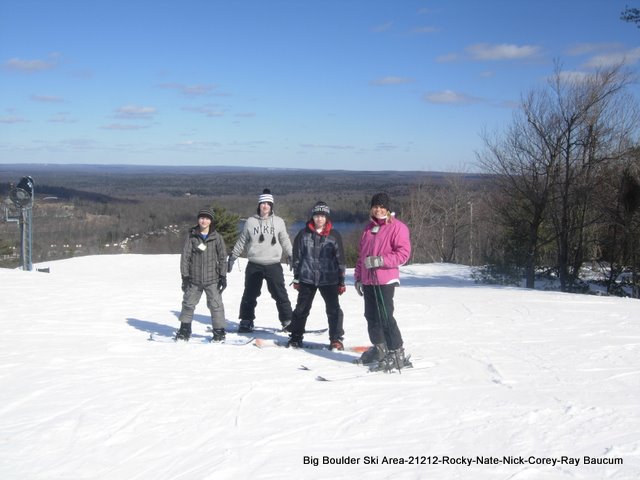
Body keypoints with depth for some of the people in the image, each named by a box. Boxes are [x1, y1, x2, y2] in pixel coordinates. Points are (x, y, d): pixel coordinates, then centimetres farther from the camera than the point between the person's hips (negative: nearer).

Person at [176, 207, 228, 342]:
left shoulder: (217, 237, 1)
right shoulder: (192, 236, 2)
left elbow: (223, 257, 3)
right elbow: (185, 256, 2)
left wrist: (223, 276, -2)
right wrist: (185, 276, -3)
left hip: (212, 279, -1)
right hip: (194, 279, 2)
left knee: (216, 305, -3)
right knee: (188, 304, 8)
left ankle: (219, 332, 6)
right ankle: (185, 330, 21)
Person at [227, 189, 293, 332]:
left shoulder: (278, 221, 5)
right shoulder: (251, 221, 5)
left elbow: (285, 240, 13)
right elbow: (241, 241, 12)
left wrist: (291, 255, 6)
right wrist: (232, 257, 11)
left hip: (273, 265, 0)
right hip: (254, 265, 1)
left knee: (280, 294, 0)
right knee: (250, 294, 7)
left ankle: (287, 321, 9)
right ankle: (246, 321, 19)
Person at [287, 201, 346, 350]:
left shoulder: (334, 235, 2)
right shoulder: (304, 234, 4)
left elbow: (340, 259, 5)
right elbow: (297, 256, 9)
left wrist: (342, 281, 4)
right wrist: (296, 278, 8)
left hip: (329, 279, -1)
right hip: (307, 278, 1)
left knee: (333, 309, -2)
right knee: (302, 308, 8)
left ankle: (336, 339, 8)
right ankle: (295, 337, 20)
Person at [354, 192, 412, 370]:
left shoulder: (397, 227, -5)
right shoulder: (369, 228, 17)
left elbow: (403, 253, -13)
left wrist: (380, 260, -20)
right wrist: (358, 277, 19)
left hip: (385, 279, -7)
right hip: (368, 280, 7)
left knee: (385, 316, -12)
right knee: (371, 315, 12)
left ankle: (397, 353, -5)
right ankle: (379, 348, 26)